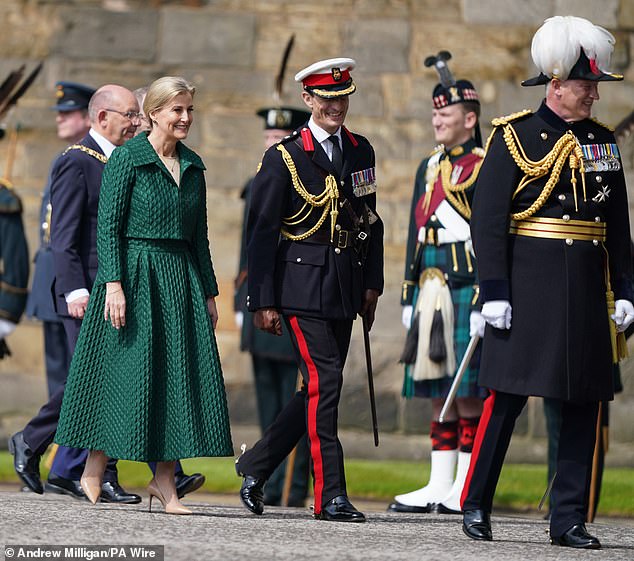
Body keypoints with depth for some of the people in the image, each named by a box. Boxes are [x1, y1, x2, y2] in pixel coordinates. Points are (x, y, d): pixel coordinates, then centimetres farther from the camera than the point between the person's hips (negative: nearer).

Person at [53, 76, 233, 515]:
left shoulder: (193, 165, 12)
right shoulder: (127, 159, -6)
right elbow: (108, 226, -9)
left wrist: (209, 292, 15)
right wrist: (113, 283, -18)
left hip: (181, 277, 6)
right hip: (134, 274, -6)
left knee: (182, 373, -1)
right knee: (125, 369, -4)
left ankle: (164, 479, 3)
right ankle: (93, 472, 9)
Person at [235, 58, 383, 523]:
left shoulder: (361, 152, 12)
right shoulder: (285, 157, -5)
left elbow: (371, 220, 19)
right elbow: (261, 232, -5)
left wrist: (372, 283, 11)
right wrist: (263, 301, -9)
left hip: (345, 286, 6)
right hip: (302, 281, -6)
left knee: (320, 389, 7)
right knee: (324, 380, -13)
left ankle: (255, 467, 24)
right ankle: (330, 496, -10)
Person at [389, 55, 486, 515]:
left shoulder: (483, 167, -6)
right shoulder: (429, 168, 17)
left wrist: (482, 301, -16)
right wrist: (410, 297, 16)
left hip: (466, 288, -7)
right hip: (431, 289, 7)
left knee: (468, 391, -4)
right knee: (439, 391, 8)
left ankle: (466, 488, -1)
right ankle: (439, 485, 11)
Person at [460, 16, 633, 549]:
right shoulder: (514, 136, -2)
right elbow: (488, 219, -6)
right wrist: (494, 293, -13)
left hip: (588, 292, 5)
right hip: (529, 286, -5)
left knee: (584, 404, 3)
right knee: (507, 395, -4)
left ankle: (570, 520, 8)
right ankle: (475, 507, 7)